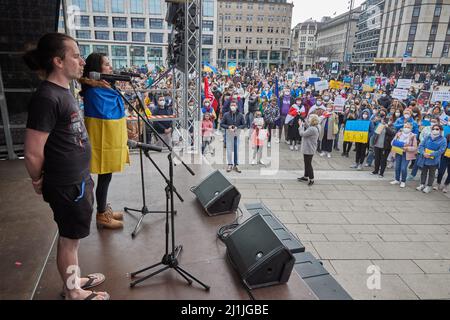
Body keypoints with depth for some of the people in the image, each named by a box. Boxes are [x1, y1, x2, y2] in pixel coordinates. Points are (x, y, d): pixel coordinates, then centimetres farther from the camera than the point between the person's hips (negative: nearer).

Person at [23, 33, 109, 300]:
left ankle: (75, 279, 42)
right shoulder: (47, 97, -23)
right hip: (66, 186, -8)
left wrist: (84, 177, 16)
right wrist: (39, 181, -4)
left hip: (79, 180, 8)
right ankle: (73, 293, 31)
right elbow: (33, 153, -22)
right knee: (69, 239, 10)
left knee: (73, 236, 22)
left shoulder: (64, 91, 7)